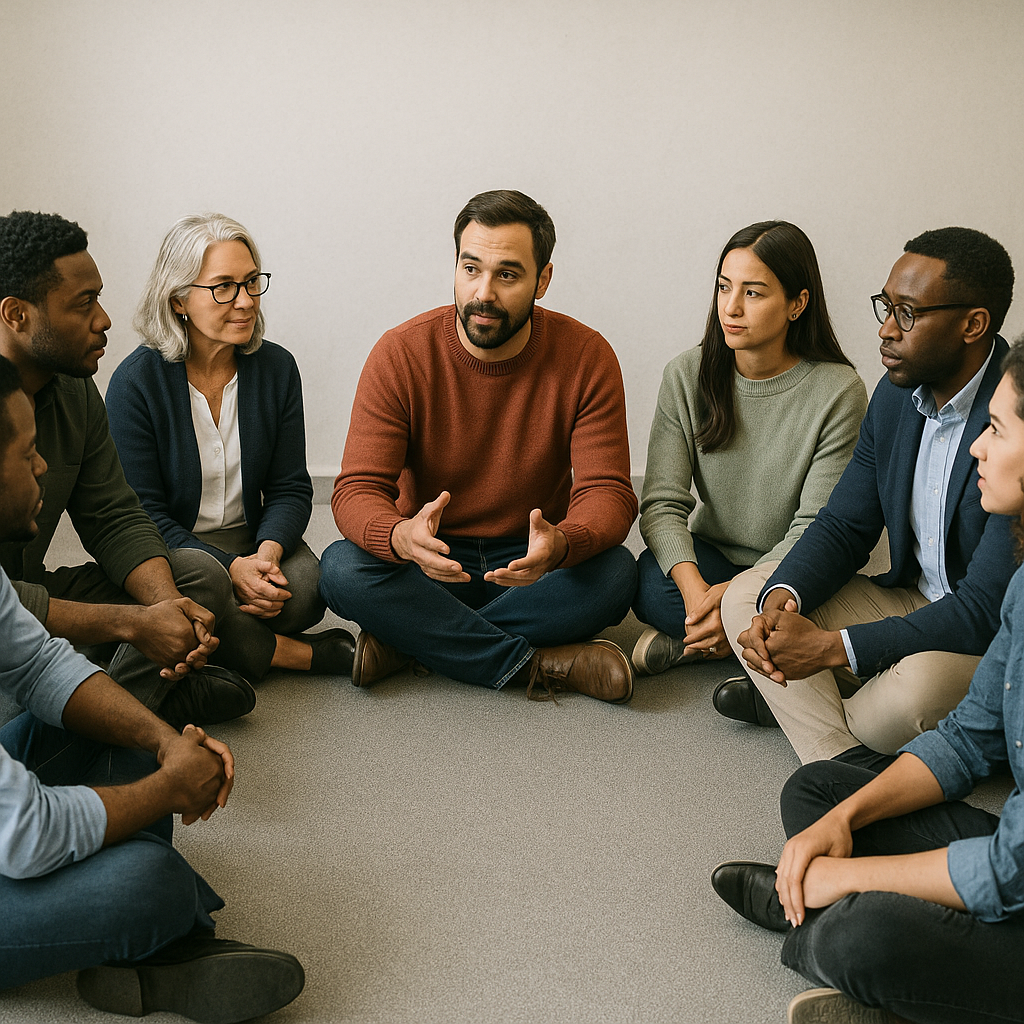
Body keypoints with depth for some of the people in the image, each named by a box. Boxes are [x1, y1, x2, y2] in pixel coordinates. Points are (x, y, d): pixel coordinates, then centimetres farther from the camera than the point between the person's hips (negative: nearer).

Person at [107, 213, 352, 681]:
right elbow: (142, 514, -12)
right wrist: (231, 568, -25)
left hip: (254, 540, 3)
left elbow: (289, 488, 3)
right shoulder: (135, 382, -12)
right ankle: (308, 654, -17)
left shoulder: (276, 367, 0)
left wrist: (268, 550, -19)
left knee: (304, 592, -29)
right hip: (170, 549, -3)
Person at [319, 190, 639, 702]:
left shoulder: (587, 357, -11)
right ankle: (541, 664, -23)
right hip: (431, 563, 0)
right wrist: (402, 537, -42)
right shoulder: (400, 354, -12)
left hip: (531, 564, 1)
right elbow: (356, 492, -16)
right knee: (341, 568, -29)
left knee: (615, 572, -30)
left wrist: (559, 545, -39)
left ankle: (408, 642, -21)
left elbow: (608, 495, -14)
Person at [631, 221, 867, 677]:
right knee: (653, 583, -31)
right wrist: (694, 587, -31)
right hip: (710, 558, 1)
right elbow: (662, 502, -11)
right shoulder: (687, 376, -6)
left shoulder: (840, 392, -14)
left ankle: (690, 642, -8)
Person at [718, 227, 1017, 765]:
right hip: (915, 601, 7)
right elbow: (844, 525, 4)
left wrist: (830, 647, -31)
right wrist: (781, 596, -18)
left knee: (910, 694, -37)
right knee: (747, 595, -5)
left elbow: (988, 608, -29)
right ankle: (845, 763, -15)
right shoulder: (897, 392, -1)